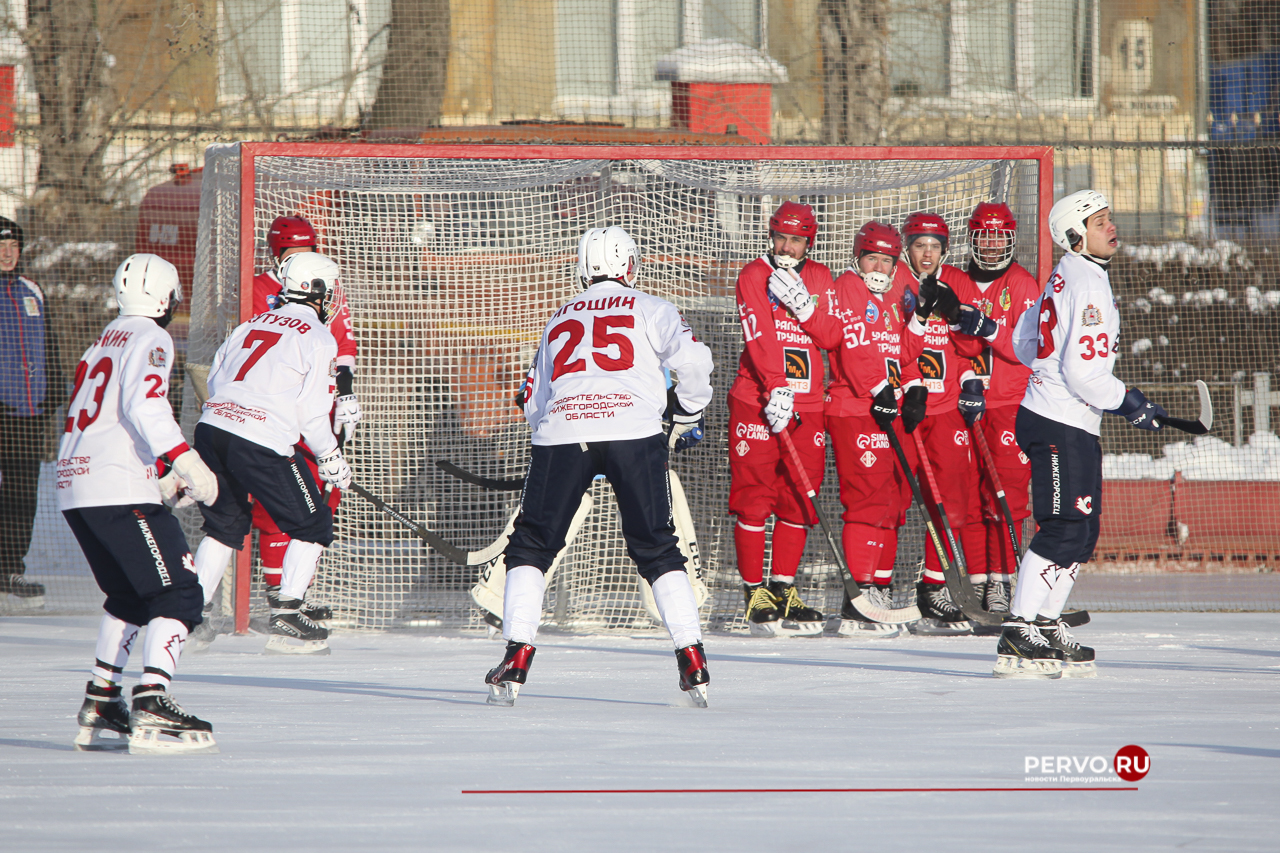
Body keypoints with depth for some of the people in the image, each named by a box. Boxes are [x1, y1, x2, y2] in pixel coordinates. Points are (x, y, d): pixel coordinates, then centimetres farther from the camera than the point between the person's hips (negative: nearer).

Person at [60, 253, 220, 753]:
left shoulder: (105, 341, 25)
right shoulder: (149, 338, -3)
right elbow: (143, 404, -20)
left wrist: (161, 481, 30)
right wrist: (185, 462, -23)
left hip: (74, 486, 9)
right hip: (120, 489, -9)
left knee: (130, 595, 23)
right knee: (177, 594, -11)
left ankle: (99, 704, 21)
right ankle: (152, 709, -25)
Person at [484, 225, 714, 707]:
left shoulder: (559, 320, 29)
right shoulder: (649, 309, 17)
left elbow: (534, 403, 31)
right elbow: (692, 359, 0)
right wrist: (687, 415, 15)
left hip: (561, 431, 2)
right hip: (634, 431, -2)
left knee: (530, 545, 12)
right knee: (656, 548, 7)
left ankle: (516, 661, 0)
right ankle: (693, 663, -1)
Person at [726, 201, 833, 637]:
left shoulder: (819, 278, 13)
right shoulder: (754, 276, -3)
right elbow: (758, 335, -14)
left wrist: (803, 306, -12)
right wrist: (775, 388, -24)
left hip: (806, 404, 5)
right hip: (756, 401, -5)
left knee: (798, 498, 6)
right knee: (754, 497, -6)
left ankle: (783, 588, 15)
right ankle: (754, 593, -2)